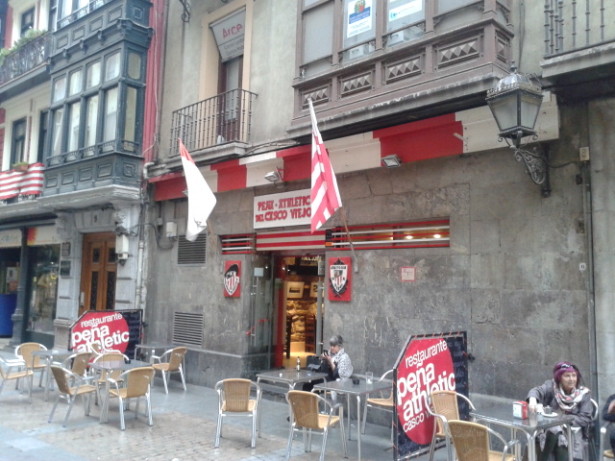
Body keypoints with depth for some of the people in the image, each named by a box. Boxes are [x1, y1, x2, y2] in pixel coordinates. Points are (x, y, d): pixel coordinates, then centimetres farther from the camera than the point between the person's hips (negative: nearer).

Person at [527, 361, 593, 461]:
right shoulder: (551, 386, -3)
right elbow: (537, 391, -23)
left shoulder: (583, 393, 0)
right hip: (549, 428, 0)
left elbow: (585, 418, -5)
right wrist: (533, 400, -47)